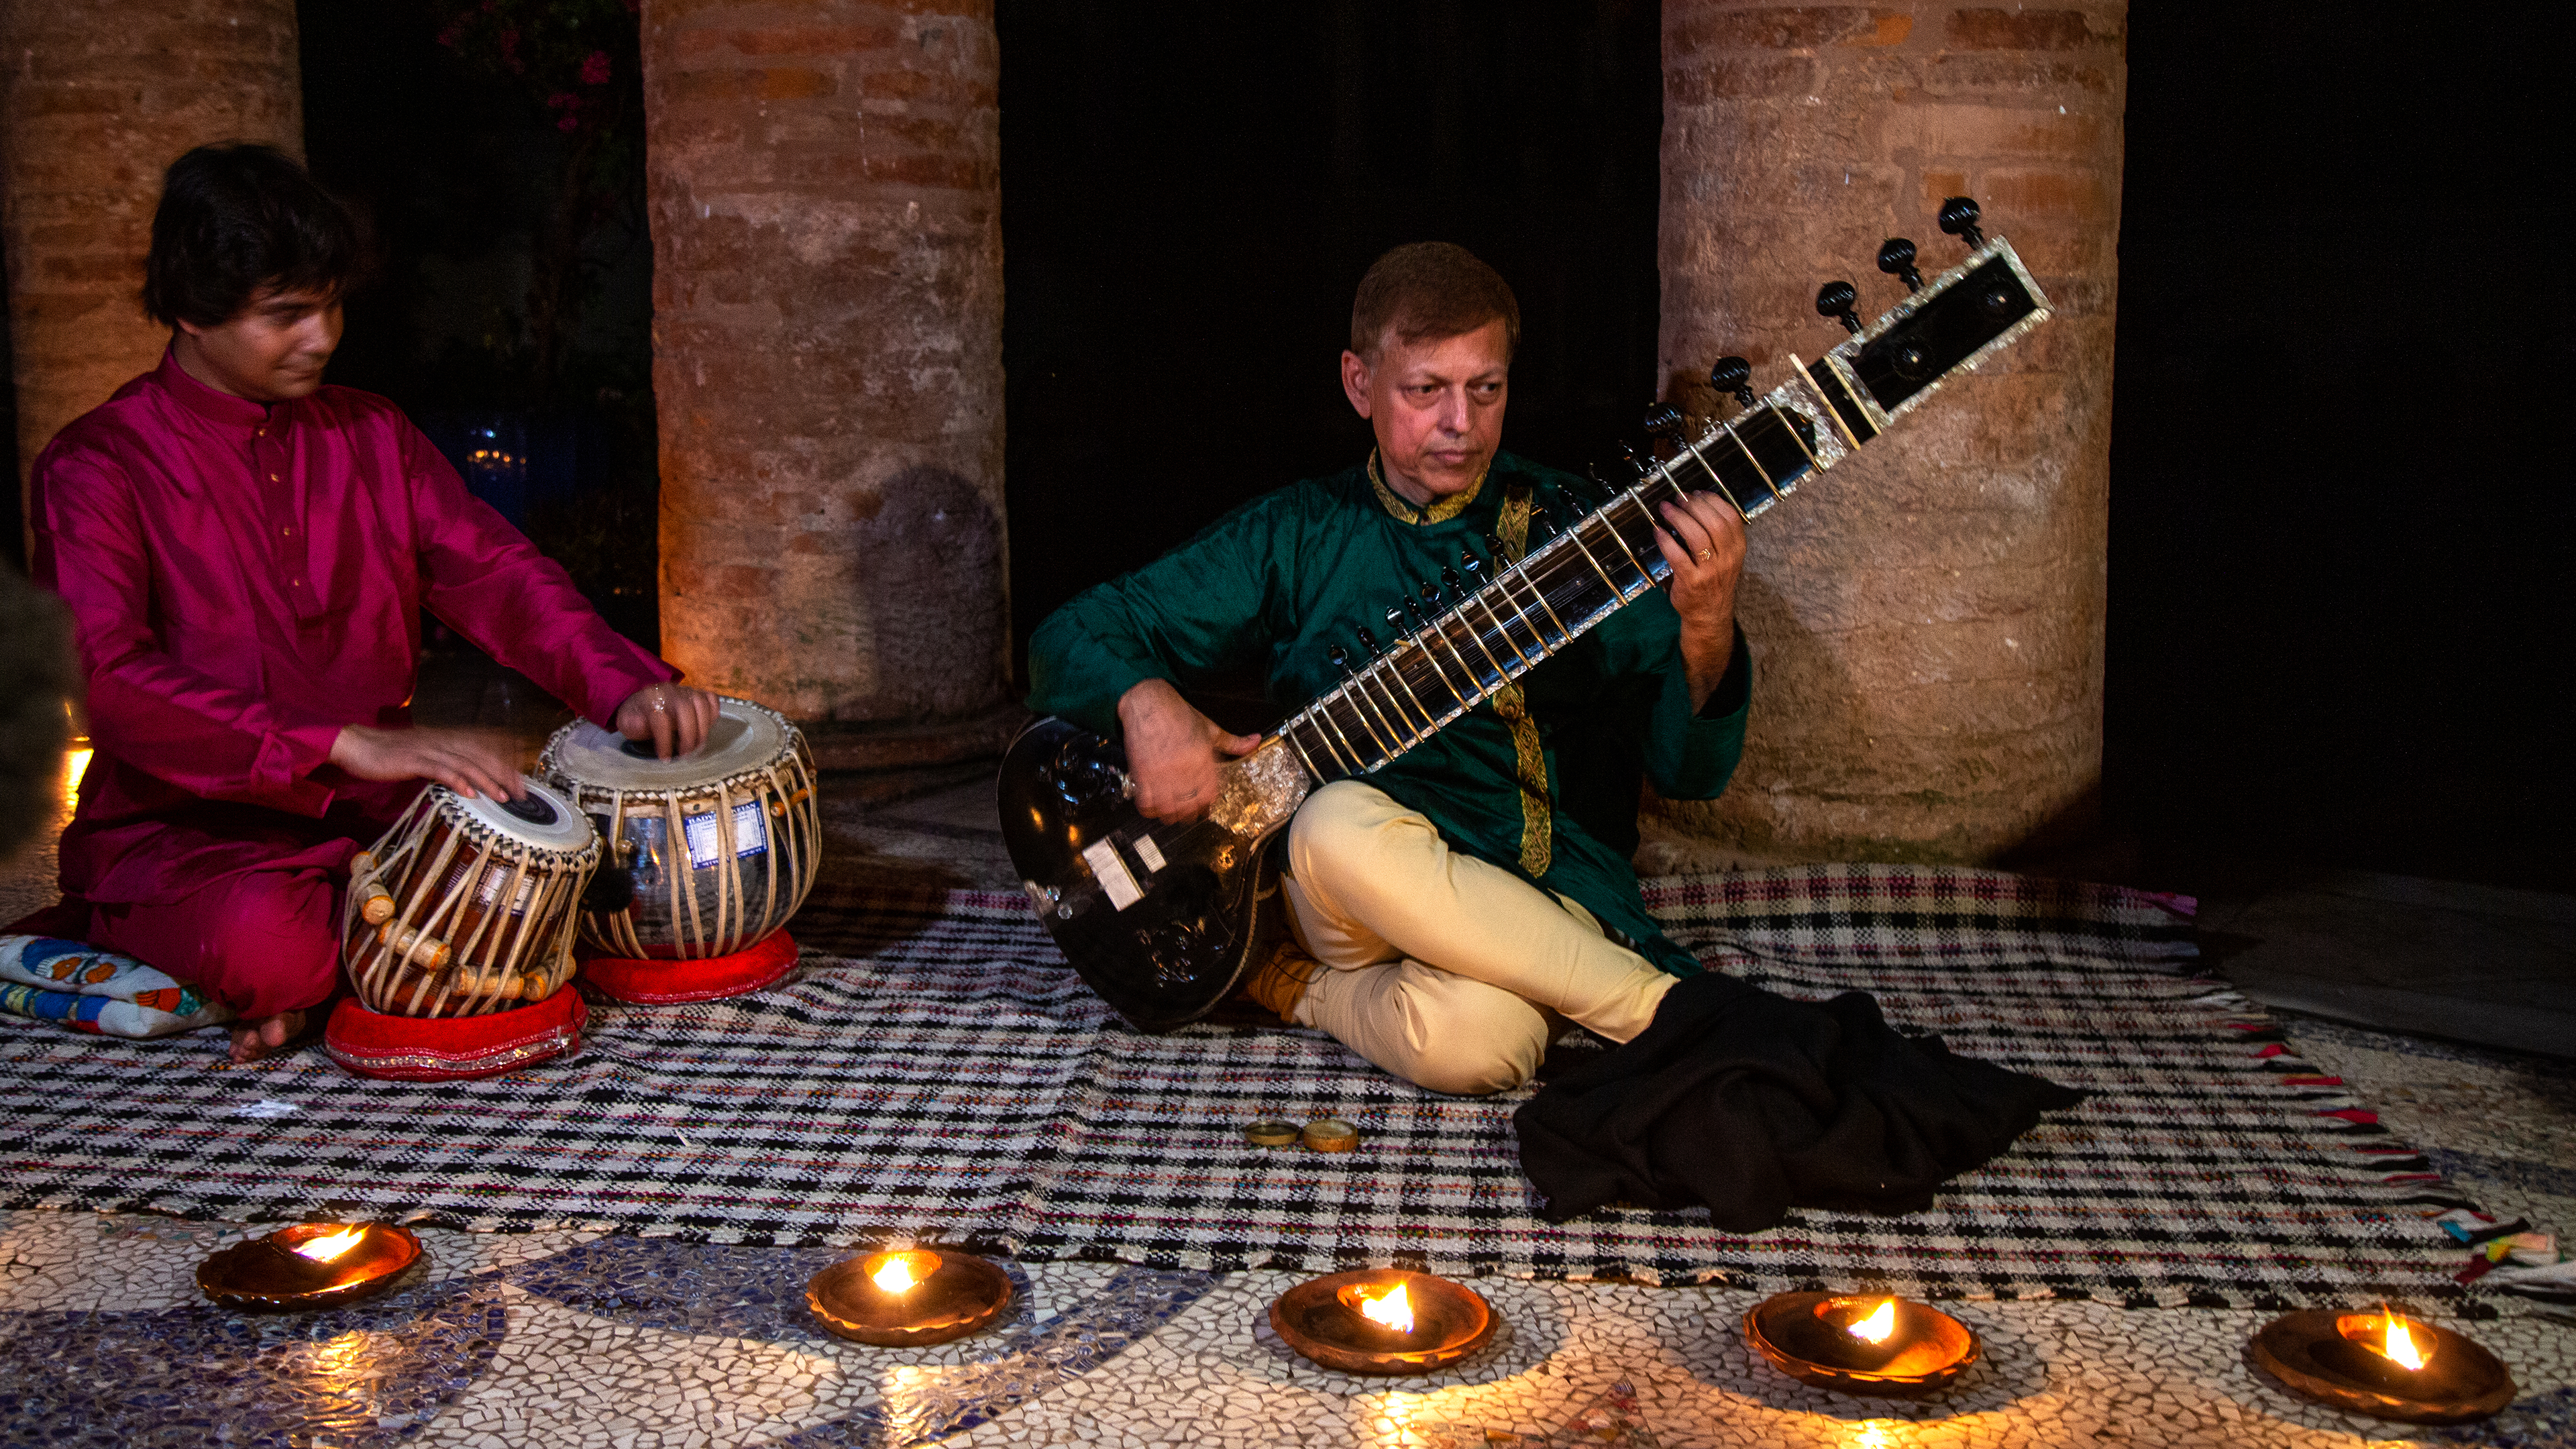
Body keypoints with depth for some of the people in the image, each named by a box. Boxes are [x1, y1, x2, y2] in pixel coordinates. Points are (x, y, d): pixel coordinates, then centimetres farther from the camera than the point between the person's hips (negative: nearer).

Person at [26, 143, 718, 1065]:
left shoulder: (371, 436, 12)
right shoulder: (98, 468, -7)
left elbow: (491, 573, 3)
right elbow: (106, 679, -21)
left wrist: (622, 686, -17)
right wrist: (351, 745, -32)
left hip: (375, 815, 5)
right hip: (181, 831, -5)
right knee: (268, 944, -37)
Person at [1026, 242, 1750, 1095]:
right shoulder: (1293, 537, 9)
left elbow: (1689, 770, 1)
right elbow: (1077, 632, 11)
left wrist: (1705, 633, -21)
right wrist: (1143, 699, -13)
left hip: (1549, 897, -2)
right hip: (1357, 883, 2)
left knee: (1472, 1035, -38)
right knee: (1339, 824, -36)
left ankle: (1312, 991, -3)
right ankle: (1671, 1011, -18)